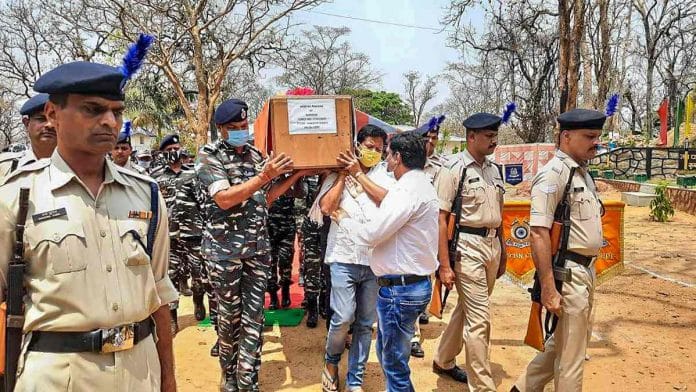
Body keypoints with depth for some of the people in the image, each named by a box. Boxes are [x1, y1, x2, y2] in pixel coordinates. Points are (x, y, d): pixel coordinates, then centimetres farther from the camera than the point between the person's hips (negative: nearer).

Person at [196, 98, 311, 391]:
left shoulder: (255, 154, 10)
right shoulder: (209, 155, -6)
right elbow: (224, 199, -19)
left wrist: (296, 175, 8)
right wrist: (265, 175, -23)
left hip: (258, 245, 4)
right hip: (224, 247, -4)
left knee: (254, 316, 5)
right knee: (230, 314, 9)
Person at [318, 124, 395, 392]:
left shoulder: (385, 176, 8)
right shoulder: (337, 175, 4)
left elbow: (388, 200, -12)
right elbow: (326, 207, -10)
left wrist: (359, 174, -10)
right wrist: (344, 174, -7)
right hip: (345, 257, -2)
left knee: (366, 323, 8)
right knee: (344, 317, -9)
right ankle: (331, 361, 22)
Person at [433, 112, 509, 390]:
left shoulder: (494, 169, 12)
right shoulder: (455, 169, -11)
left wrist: (502, 251, 20)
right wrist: (444, 263, -17)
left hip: (492, 244, 8)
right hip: (467, 246, -8)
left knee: (466, 308, 18)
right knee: (480, 318, -4)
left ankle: (443, 361, 37)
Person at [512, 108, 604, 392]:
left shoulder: (582, 172, 12)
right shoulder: (553, 174, -17)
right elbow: (539, 233, -23)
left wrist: (589, 271, 18)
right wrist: (547, 288, -25)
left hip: (586, 270, 9)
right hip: (567, 272, -9)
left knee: (564, 343, 21)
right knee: (571, 356, 5)